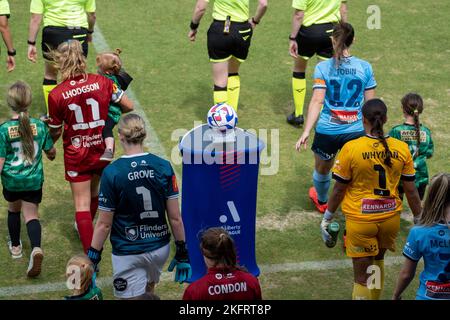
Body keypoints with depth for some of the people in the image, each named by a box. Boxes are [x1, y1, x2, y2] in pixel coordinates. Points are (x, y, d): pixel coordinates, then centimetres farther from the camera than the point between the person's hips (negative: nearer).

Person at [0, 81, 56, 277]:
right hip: (34, 180, 1)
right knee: (31, 214, 5)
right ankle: (36, 248, -22)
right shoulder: (40, 126, -9)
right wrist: (52, 156, 27)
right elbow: (51, 152, 5)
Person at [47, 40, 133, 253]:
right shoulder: (102, 82, -11)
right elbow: (129, 106, -3)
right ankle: (85, 228, 51)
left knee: (82, 204, 3)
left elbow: (55, 132, -5)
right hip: (102, 149, 3)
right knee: (94, 192, 27)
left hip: (76, 154, -3)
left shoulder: (56, 95, -16)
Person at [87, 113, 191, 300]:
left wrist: (93, 256, 4)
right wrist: (182, 253, 8)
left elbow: (104, 224, -9)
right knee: (147, 293, 26)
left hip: (129, 253, -4)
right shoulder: (163, 167, -6)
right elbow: (175, 218, -2)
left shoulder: (112, 173, -14)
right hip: (159, 248, 4)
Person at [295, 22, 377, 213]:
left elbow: (317, 101, -16)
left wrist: (306, 132, -17)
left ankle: (322, 201, 51)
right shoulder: (364, 67, -3)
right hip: (356, 131, 0)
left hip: (327, 131, 1)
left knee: (322, 169, 26)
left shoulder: (323, 68, -8)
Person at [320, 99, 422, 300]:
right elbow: (411, 190, 2)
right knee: (378, 261, 29)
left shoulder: (351, 148, -14)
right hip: (391, 218, 3)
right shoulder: (402, 149, -6)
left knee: (362, 276, 5)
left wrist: (326, 219, 6)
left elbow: (339, 190, -7)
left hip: (360, 221, -3)